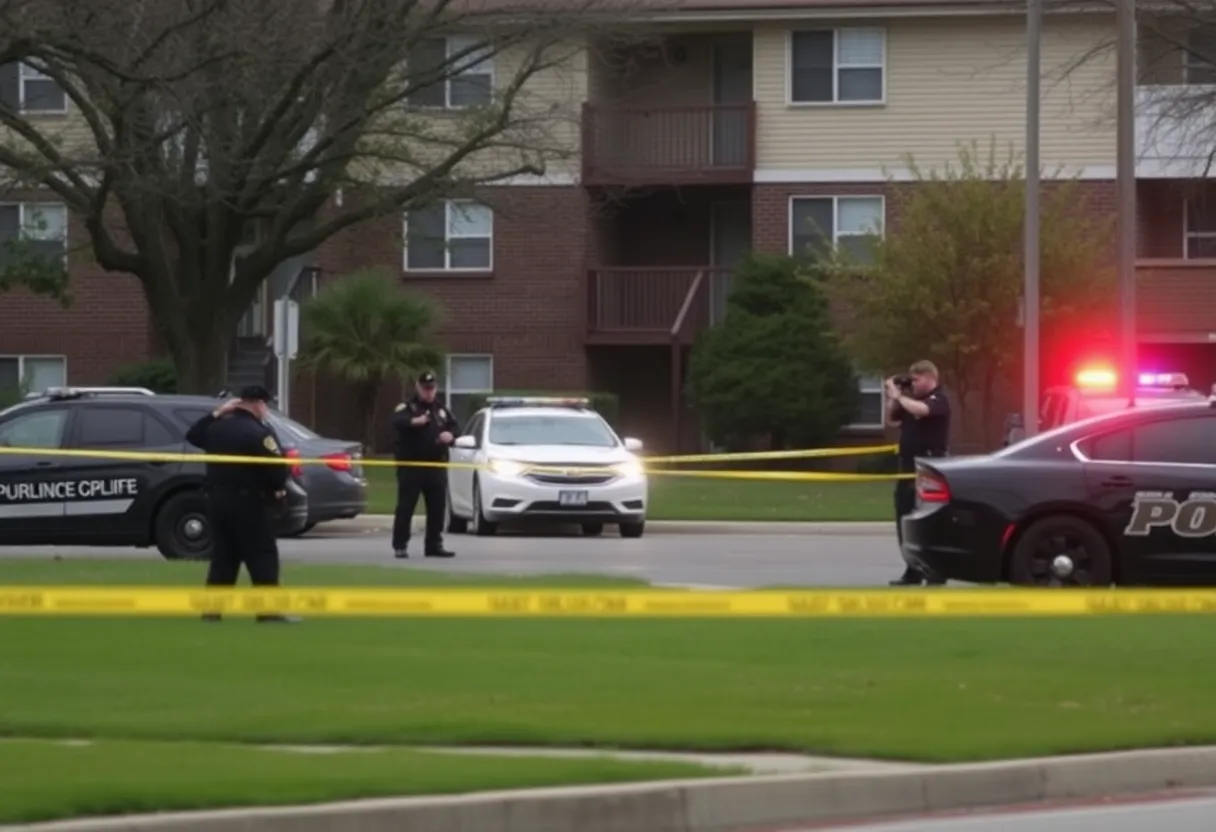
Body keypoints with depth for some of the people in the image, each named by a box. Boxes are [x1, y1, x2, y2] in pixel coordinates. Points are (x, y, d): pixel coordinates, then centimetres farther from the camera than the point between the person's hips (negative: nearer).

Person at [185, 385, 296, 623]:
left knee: (223, 555, 13)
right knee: (262, 556, -4)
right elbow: (276, 469, -19)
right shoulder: (260, 433, -15)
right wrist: (278, 489, 2)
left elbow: (193, 436, 27)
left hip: (219, 500, 7)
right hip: (249, 503, -7)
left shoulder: (217, 428, 7)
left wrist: (216, 414, 24)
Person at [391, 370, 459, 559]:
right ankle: (400, 546, -4)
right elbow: (397, 421, -23)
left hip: (436, 466, 5)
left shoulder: (442, 410, 16)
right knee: (406, 507, -6)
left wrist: (450, 434, -8)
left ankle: (434, 545, 13)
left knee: (437, 508, 6)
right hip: (411, 465, -5)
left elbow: (454, 427, 18)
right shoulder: (406, 408, -3)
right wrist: (414, 422, -45)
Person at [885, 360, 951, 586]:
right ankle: (913, 573, 20)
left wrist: (899, 396, -17)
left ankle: (935, 575, -8)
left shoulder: (938, 400, -10)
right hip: (909, 468, 9)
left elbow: (919, 410, -31)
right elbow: (891, 421, 22)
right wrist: (893, 398, 8)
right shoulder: (911, 399, 15)